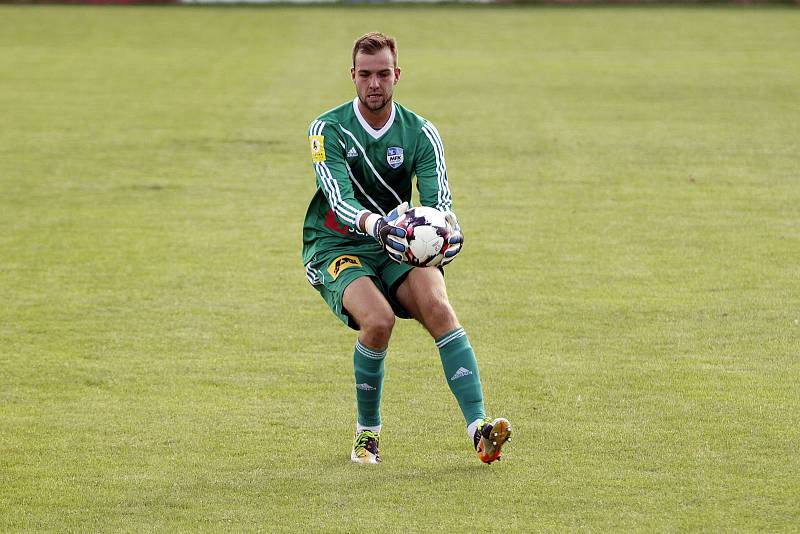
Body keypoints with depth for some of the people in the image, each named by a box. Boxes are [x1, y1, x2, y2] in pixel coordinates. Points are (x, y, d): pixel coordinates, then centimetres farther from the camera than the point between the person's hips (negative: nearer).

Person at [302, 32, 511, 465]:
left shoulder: (420, 133, 0)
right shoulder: (328, 130, -9)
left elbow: (437, 197, -11)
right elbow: (339, 201, -23)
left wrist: (445, 224, -37)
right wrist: (376, 225, -46)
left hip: (397, 251, 3)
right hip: (336, 249, -3)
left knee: (438, 307, -28)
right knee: (379, 319, -32)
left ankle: (478, 428, -33)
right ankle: (367, 433, -9)